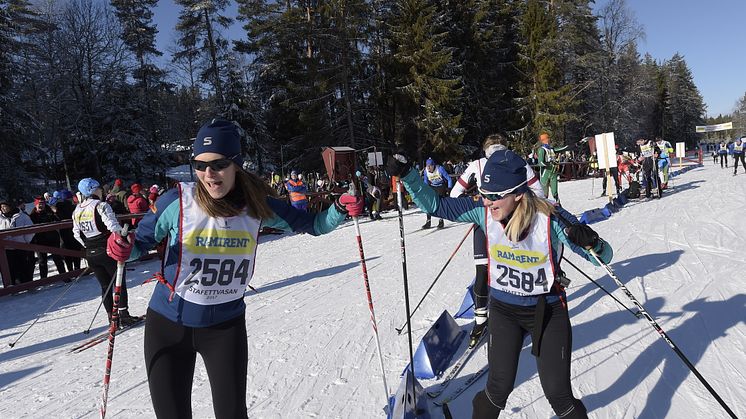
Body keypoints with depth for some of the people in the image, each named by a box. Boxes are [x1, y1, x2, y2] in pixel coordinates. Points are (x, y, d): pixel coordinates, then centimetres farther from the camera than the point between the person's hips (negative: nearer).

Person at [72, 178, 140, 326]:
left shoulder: (77, 210, 6)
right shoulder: (101, 205, -14)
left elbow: (76, 234, 11)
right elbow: (114, 227, -23)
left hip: (91, 255, 6)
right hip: (108, 252, -6)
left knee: (105, 286, 14)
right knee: (120, 283, 6)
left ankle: (112, 317, 17)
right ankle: (124, 316, 7)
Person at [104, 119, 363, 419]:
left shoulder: (256, 204, -11)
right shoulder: (178, 201, -16)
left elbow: (311, 225, -1)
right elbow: (142, 242, -2)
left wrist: (341, 209, -19)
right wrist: (123, 249, -24)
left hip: (226, 325, 1)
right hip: (168, 323, 0)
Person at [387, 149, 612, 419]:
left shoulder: (550, 218, -23)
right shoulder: (483, 212, -16)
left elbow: (603, 257, -15)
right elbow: (434, 205, -10)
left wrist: (591, 242, -37)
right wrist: (407, 174, -21)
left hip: (548, 311, -1)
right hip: (503, 309, 2)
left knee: (558, 394, 3)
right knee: (499, 388, 2)